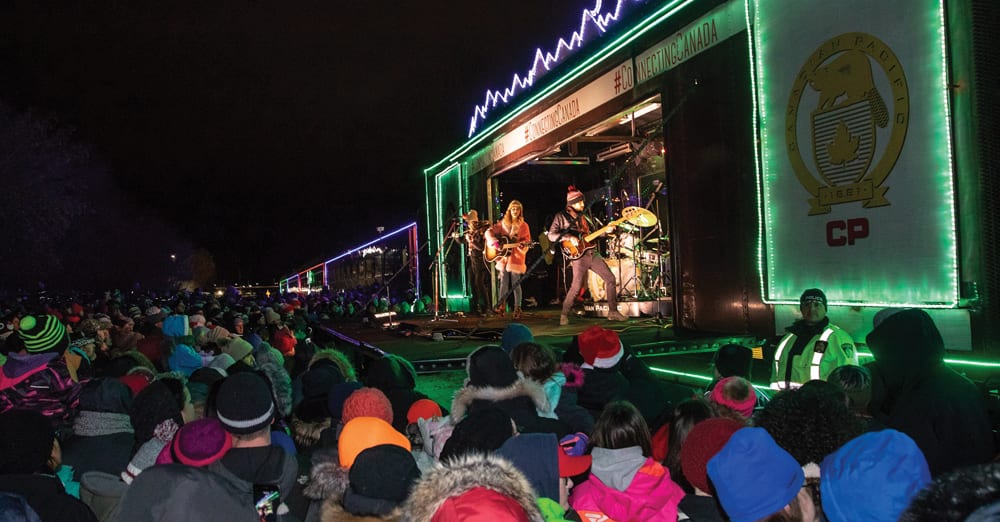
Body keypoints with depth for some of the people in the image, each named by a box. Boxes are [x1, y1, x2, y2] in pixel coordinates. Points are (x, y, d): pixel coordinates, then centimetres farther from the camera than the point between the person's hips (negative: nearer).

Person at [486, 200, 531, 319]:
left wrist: (522, 244, -22)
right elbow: (489, 231, 5)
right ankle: (501, 306, 16)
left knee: (515, 284, -1)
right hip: (503, 257, 2)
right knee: (504, 283, 5)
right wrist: (495, 243, -11)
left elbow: (527, 240, 0)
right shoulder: (503, 223, 8)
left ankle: (517, 309, 5)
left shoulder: (523, 225, 3)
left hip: (516, 258, -2)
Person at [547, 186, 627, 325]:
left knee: (610, 278, 3)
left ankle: (612, 312, 11)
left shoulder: (582, 217, 20)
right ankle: (564, 315, 5)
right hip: (579, 256, -7)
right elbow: (551, 235, -9)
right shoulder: (561, 216, 0)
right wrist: (569, 238, -21)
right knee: (576, 287, -13)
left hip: (592, 253, 7)